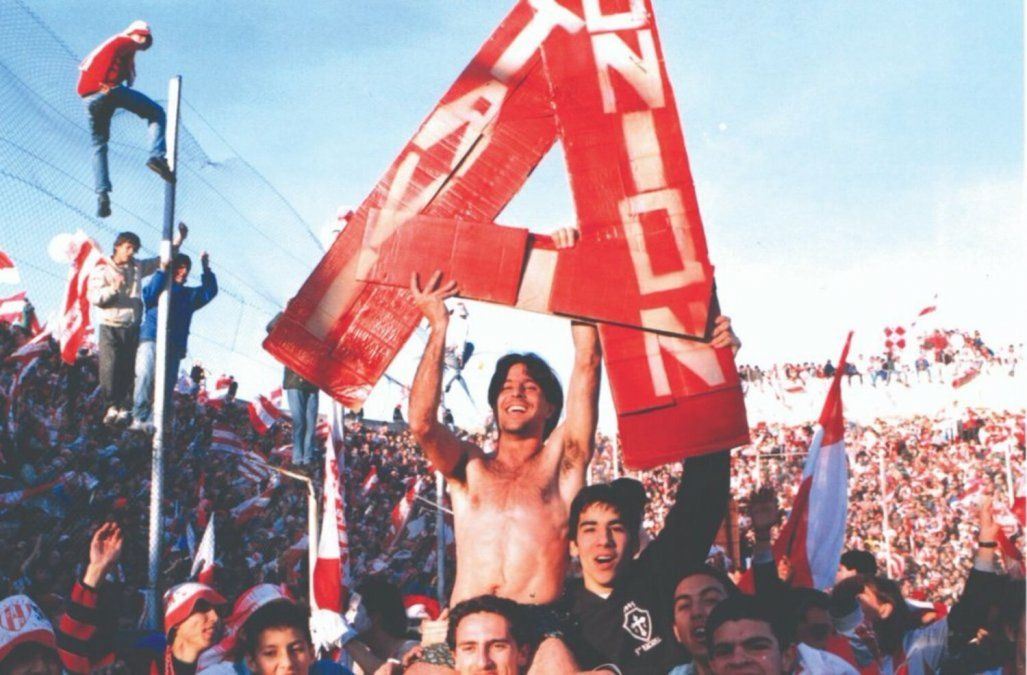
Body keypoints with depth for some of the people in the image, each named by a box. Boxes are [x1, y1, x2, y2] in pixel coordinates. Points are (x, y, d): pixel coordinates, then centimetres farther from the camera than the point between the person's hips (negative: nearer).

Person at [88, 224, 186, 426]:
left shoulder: (138, 267, 13)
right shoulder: (102, 270, 2)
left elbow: (162, 260, 20)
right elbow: (93, 296, -7)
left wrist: (179, 239, 11)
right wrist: (113, 289, -23)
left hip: (132, 328, 3)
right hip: (110, 328, -3)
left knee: (129, 370, -2)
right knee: (110, 368, -10)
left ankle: (125, 408, 2)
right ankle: (112, 406, 1)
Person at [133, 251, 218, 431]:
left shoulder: (189, 294, 24)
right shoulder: (160, 286, 12)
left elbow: (210, 291, 11)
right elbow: (149, 295, -9)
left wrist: (206, 268, 1)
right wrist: (162, 271, -13)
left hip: (175, 346, 4)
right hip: (151, 340, -4)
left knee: (166, 385, -3)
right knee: (146, 376, -23)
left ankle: (153, 421, -3)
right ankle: (139, 418, -24)